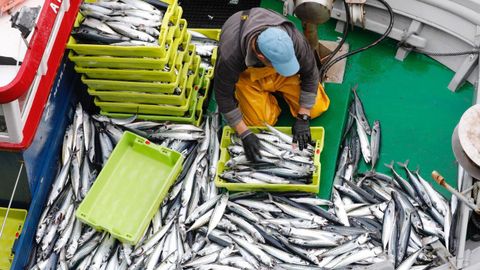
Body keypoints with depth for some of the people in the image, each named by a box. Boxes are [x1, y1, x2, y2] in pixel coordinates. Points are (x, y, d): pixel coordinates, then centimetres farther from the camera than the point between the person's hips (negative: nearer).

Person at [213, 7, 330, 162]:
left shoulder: (295, 41, -37)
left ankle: (277, 89, 20)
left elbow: (310, 74, -18)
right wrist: (245, 135, -26)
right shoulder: (230, 56, -42)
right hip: (247, 74, -1)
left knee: (316, 108, -4)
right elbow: (223, 96, -26)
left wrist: (303, 118, -20)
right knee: (262, 121, -13)